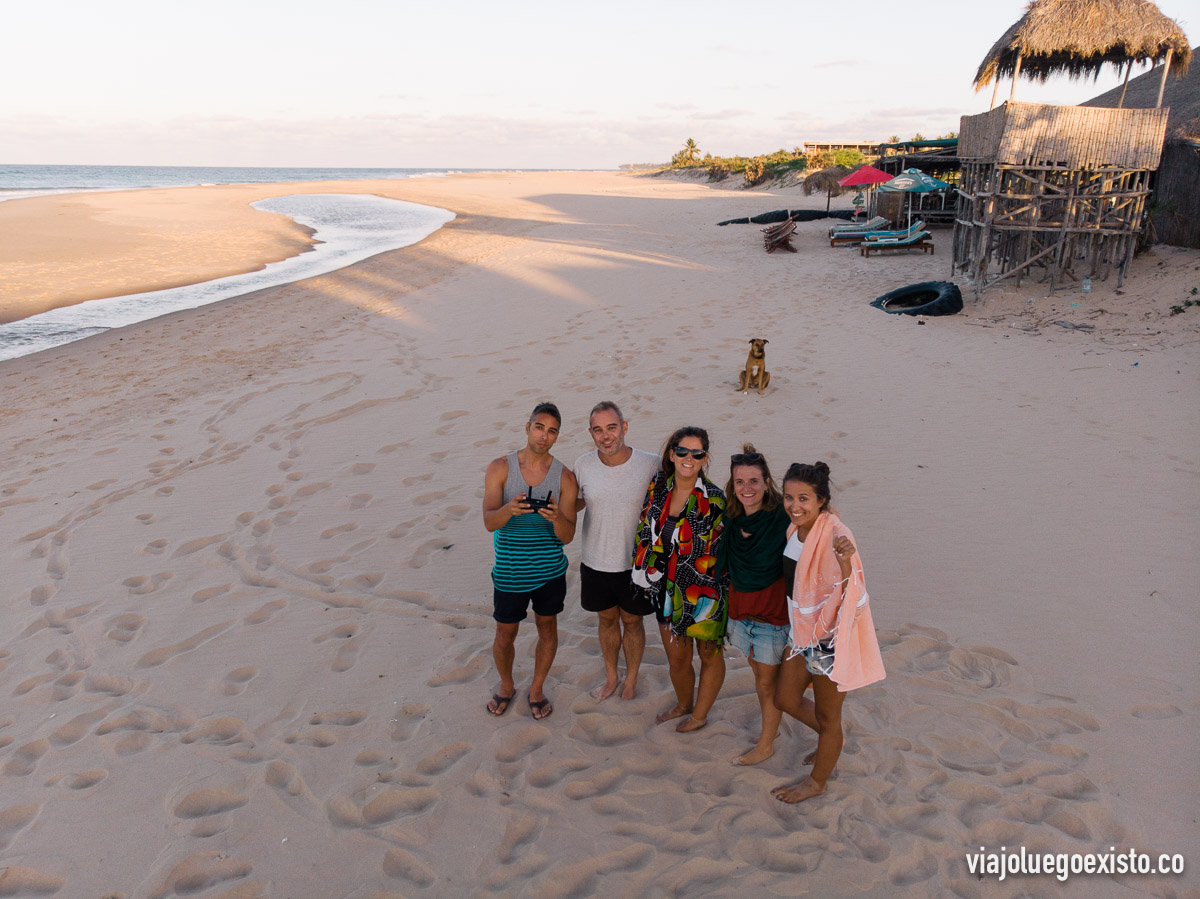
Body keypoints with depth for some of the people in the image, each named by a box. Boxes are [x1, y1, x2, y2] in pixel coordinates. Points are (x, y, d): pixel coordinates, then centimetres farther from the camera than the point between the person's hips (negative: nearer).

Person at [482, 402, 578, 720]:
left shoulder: (564, 477, -7)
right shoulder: (500, 468, -9)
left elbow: (567, 536, -11)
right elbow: (489, 522, -19)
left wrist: (556, 518, -33)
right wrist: (509, 510, -41)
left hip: (550, 571, 1)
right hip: (510, 573, -1)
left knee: (547, 629, 16)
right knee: (505, 636, 13)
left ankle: (537, 689, 40)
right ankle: (506, 687, 42)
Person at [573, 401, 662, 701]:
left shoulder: (650, 465, -17)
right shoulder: (583, 465, -9)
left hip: (635, 564, -2)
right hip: (595, 563, 2)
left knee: (632, 621, 18)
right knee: (607, 620, 21)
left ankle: (631, 679, 42)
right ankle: (611, 676, 44)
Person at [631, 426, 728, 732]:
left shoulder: (713, 499, -15)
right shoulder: (658, 487, -2)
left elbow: (721, 549, -11)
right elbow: (646, 531, 9)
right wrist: (645, 574, 8)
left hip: (704, 592, -4)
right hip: (667, 589, 4)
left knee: (710, 655, 15)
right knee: (676, 658, 17)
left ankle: (699, 715, 37)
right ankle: (684, 704, 45)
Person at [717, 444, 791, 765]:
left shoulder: (783, 519, -20)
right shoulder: (732, 520, -2)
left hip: (773, 613, -5)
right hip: (741, 610, 5)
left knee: (769, 682, 10)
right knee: (758, 674, 22)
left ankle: (766, 744, 29)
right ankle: (772, 722, 44)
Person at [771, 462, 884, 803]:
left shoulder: (835, 536, -26)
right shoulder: (795, 528, -2)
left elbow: (852, 601, -32)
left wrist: (845, 563, -46)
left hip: (831, 637, -8)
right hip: (802, 633, 8)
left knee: (827, 717, 13)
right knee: (786, 700, 21)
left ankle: (817, 782, 36)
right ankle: (832, 741, 48)